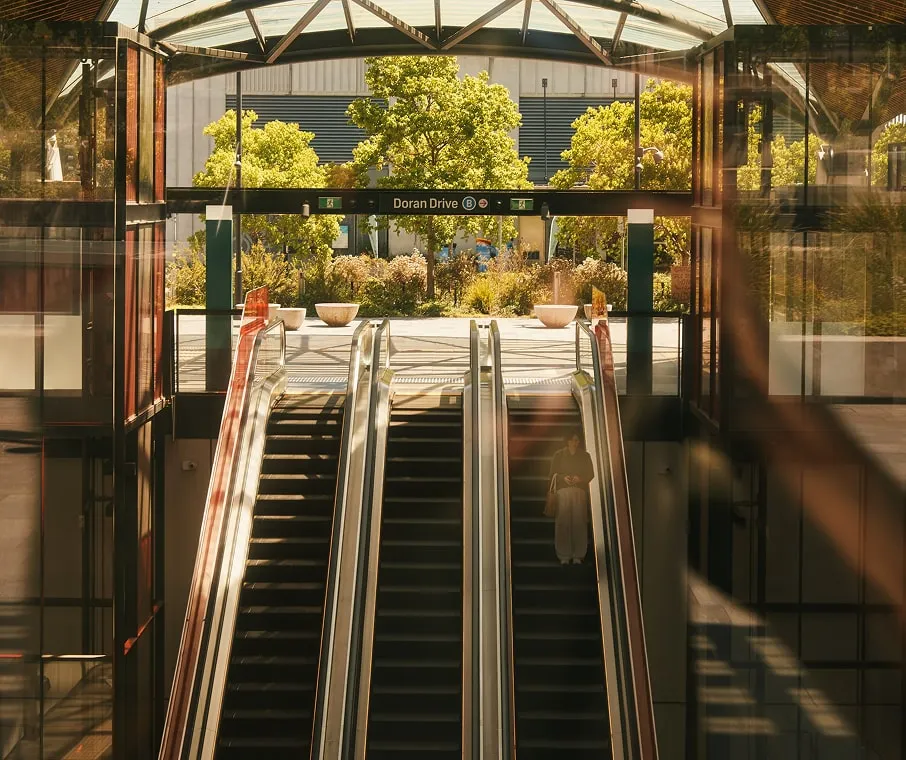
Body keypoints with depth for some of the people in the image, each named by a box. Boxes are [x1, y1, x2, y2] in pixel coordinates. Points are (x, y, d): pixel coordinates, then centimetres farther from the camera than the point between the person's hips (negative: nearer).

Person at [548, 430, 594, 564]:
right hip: (563, 490, -1)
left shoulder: (585, 456, 11)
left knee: (579, 521, -6)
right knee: (563, 522, -7)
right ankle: (564, 556, -3)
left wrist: (580, 478, -8)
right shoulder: (559, 455, 9)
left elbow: (590, 474, 10)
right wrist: (563, 478, -10)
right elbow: (553, 474, 8)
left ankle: (578, 555, -2)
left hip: (580, 491, 1)